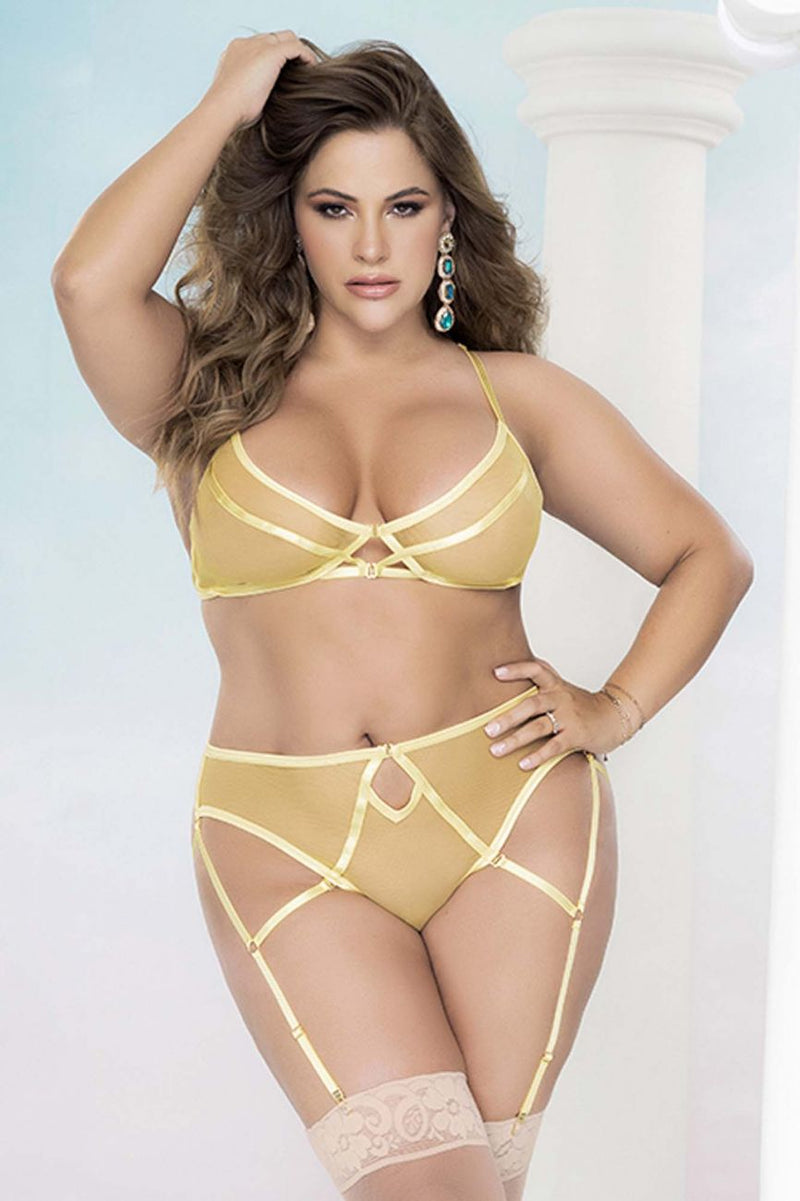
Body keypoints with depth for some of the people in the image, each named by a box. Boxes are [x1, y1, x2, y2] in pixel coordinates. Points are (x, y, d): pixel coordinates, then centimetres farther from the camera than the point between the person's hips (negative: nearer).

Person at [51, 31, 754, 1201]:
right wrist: (228, 104, 0)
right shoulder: (210, 392, 9)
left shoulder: (517, 394, 12)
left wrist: (617, 708, 3)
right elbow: (91, 281, -12)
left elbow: (709, 555, 18)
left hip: (512, 824, 1)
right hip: (289, 847, -1)